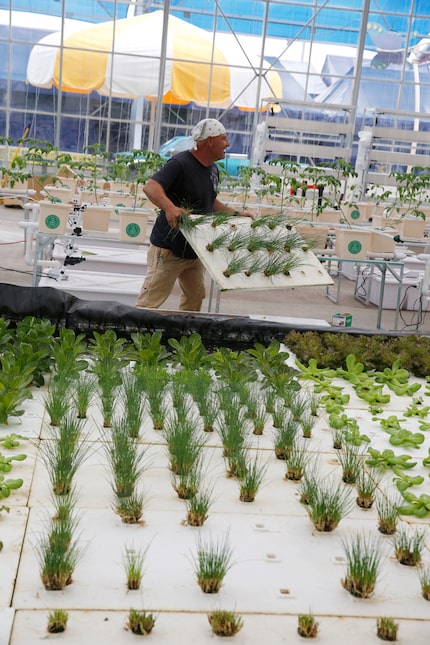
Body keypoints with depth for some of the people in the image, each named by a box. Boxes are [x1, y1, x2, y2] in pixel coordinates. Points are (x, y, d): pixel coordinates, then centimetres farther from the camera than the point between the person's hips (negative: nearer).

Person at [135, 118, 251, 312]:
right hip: (168, 250, -9)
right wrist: (170, 208, -47)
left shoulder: (213, 169, 11)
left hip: (195, 250, 9)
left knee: (195, 299, 17)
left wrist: (235, 213, 19)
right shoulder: (180, 164, -18)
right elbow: (150, 187, -31)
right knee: (150, 302, -7)